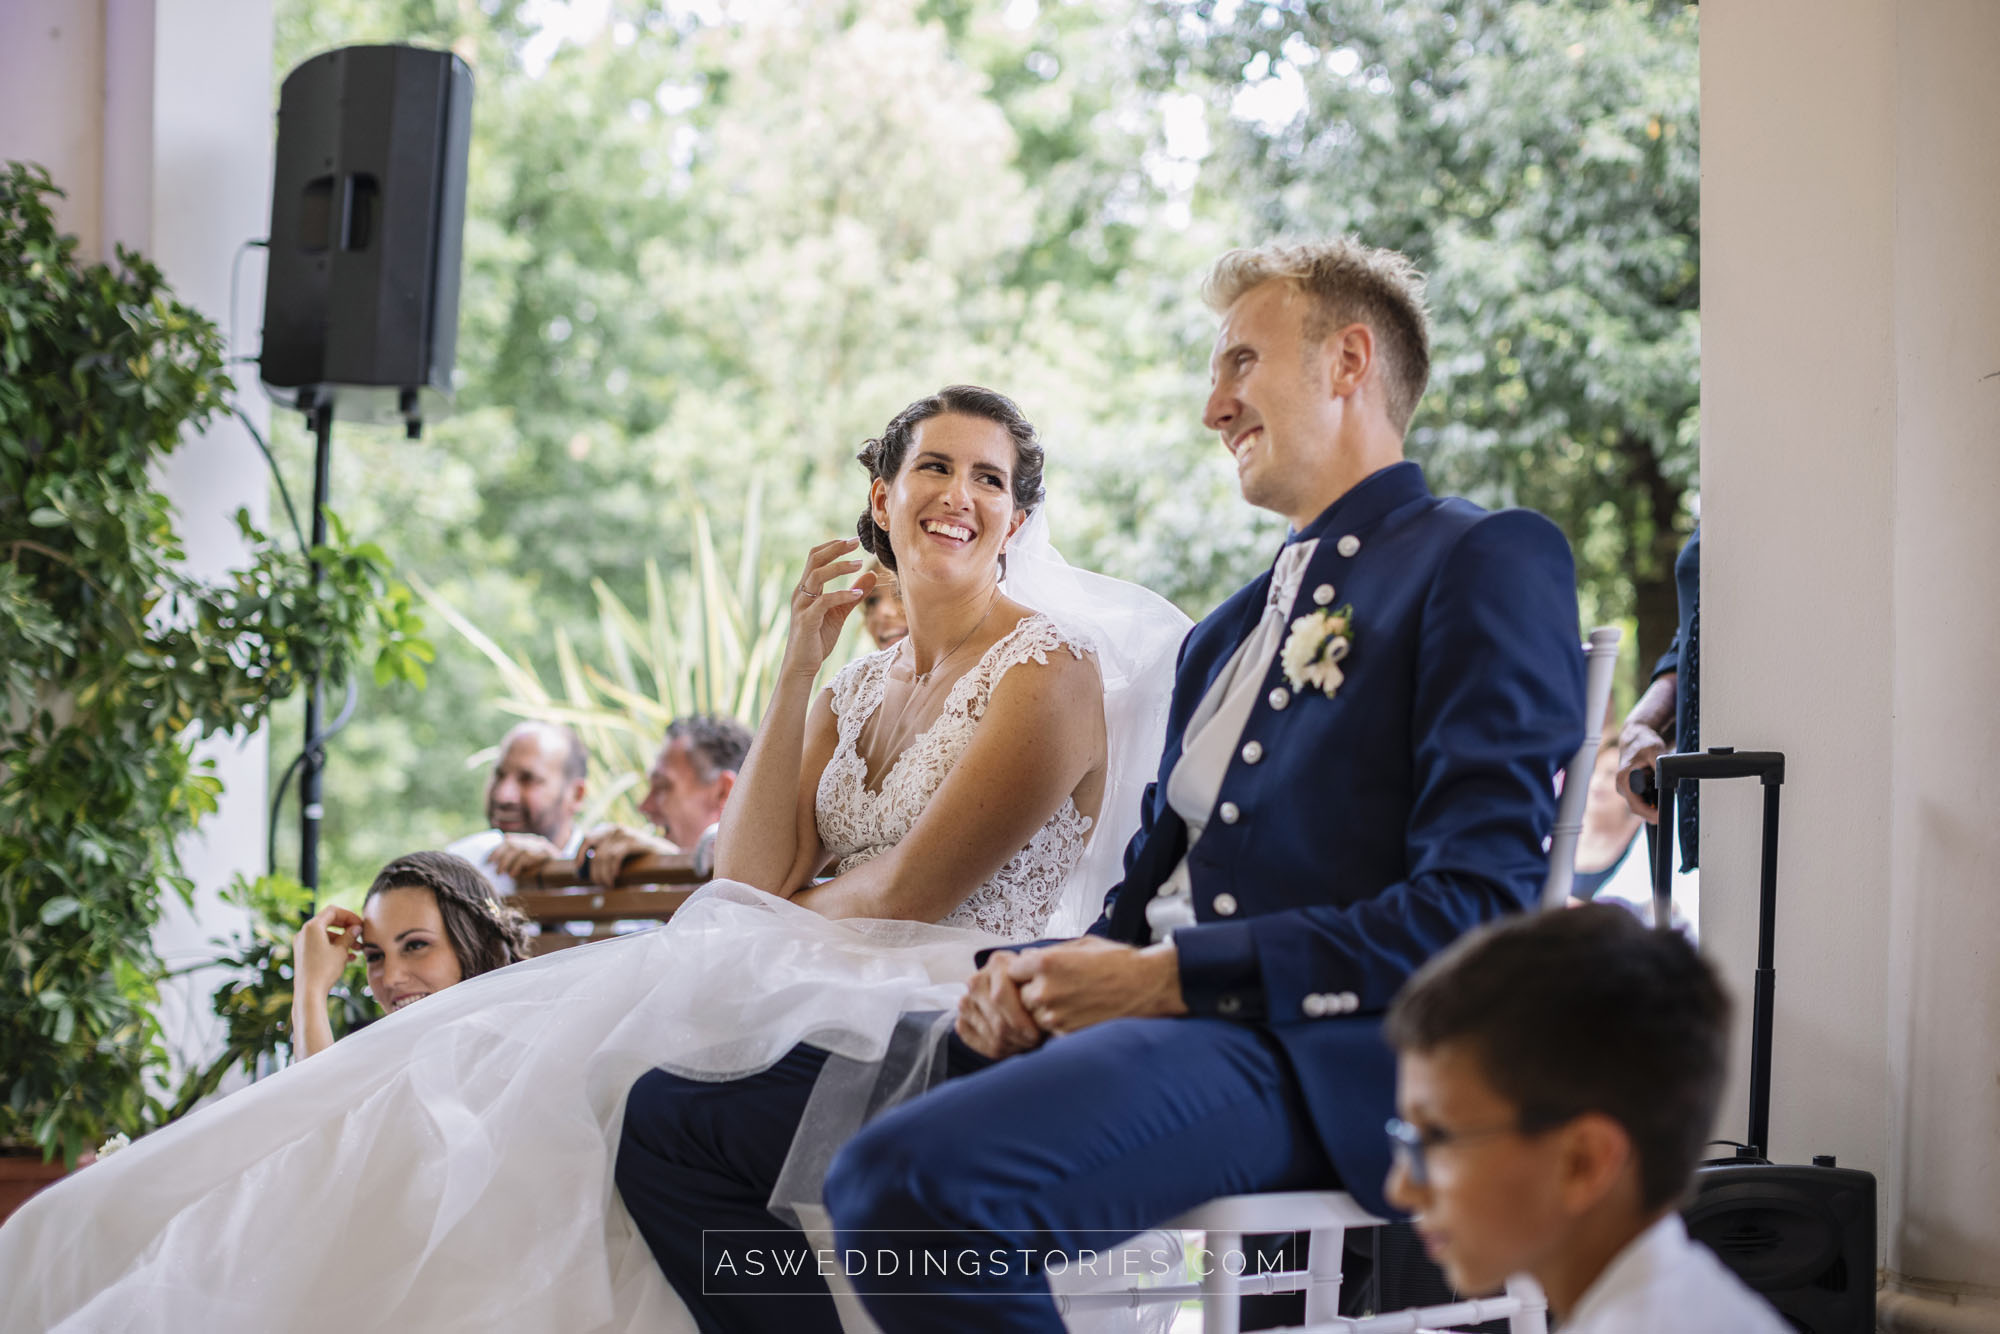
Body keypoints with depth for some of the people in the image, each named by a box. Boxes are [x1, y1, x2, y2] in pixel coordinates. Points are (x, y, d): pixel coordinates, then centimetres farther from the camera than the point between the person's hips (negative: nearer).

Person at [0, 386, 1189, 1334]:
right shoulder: (863, 688, 20)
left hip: (941, 1015, -7)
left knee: (569, 1071, -26)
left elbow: (906, 892, -10)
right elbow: (754, 879, 6)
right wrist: (797, 674, 2)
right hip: (808, 996, 8)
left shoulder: (1049, 670, -3)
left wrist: (786, 920, 6)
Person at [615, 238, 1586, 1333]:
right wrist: (1041, 978, 0)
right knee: (674, 1116, 3)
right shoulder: (1228, 634, 27)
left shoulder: (1489, 563, -1)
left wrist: (1170, 981, -14)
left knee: (907, 1180, -35)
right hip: (1147, 1016, 9)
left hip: (1312, 1059, -9)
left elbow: (1474, 911, -13)